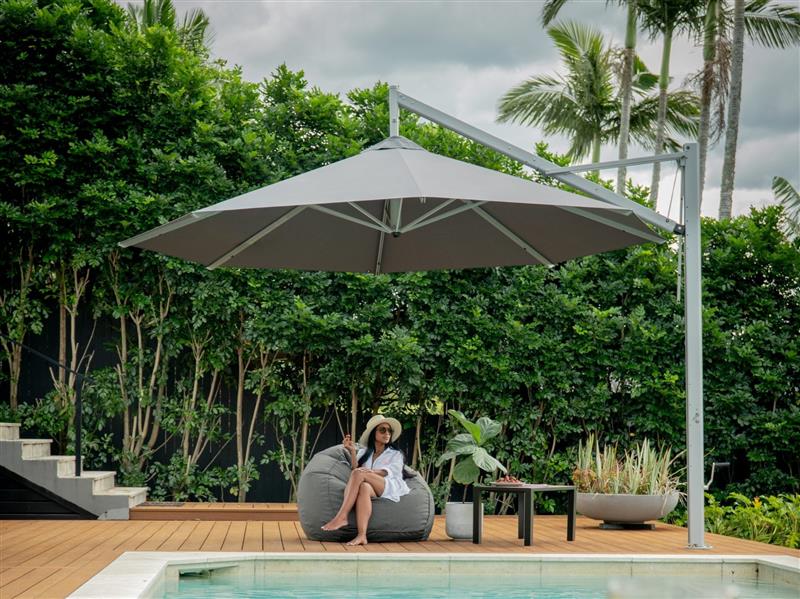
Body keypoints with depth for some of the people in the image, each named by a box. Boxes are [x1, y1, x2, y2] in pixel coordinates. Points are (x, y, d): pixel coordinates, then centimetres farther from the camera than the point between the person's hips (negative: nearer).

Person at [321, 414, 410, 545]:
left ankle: (341, 517, -37)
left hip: (391, 488, -2)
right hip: (372, 489, 2)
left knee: (359, 474, -28)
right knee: (364, 487, -38)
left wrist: (371, 472, -24)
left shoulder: (396, 454, 18)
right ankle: (361, 535, -56)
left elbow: (390, 471, -4)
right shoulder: (364, 453, 26)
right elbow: (354, 469, 10)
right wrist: (352, 452, -3)